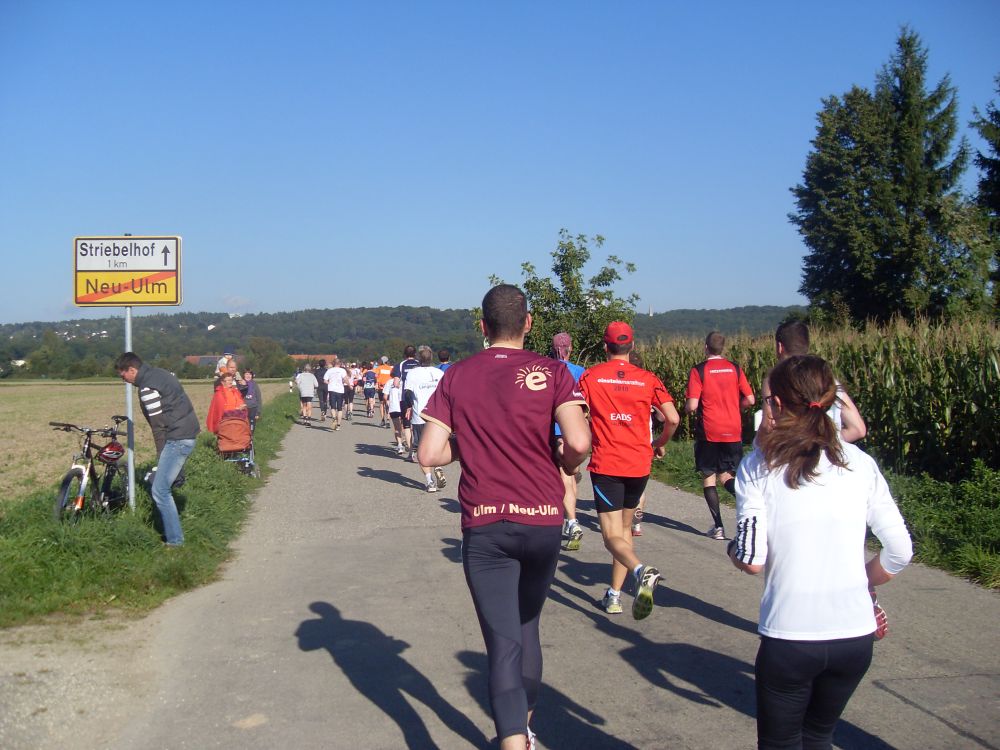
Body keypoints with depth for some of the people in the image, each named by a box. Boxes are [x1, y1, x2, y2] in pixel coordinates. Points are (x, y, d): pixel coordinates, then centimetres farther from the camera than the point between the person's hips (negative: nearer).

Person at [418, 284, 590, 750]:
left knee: (502, 640, 1)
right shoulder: (551, 372, -4)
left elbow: (429, 453, -5)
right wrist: (567, 463, 5)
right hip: (543, 519, 1)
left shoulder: (457, 376, 1)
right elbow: (578, 442, -17)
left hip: (483, 525, -1)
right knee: (526, 628, 22)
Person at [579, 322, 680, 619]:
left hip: (605, 465, -3)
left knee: (612, 535, -4)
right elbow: (673, 418, -5)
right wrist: (660, 444, 15)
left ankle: (641, 570, -33)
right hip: (639, 464, 3)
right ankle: (614, 595, 21)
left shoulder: (590, 377, -2)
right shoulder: (647, 378, 2)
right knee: (624, 529, 20)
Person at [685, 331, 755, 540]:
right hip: (733, 432, 4)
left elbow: (692, 406, -14)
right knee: (726, 476, 14)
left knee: (709, 477, 8)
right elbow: (750, 400, 5)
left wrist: (686, 405, 8)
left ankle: (718, 526, 4)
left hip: (708, 433, -3)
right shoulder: (735, 368, 3)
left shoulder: (698, 370, -8)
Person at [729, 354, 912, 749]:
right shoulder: (861, 464, 1)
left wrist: (732, 549, 9)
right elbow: (900, 552, 1)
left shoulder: (758, 468, -8)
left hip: (789, 638, -3)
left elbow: (752, 560, -12)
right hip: (856, 635, 3)